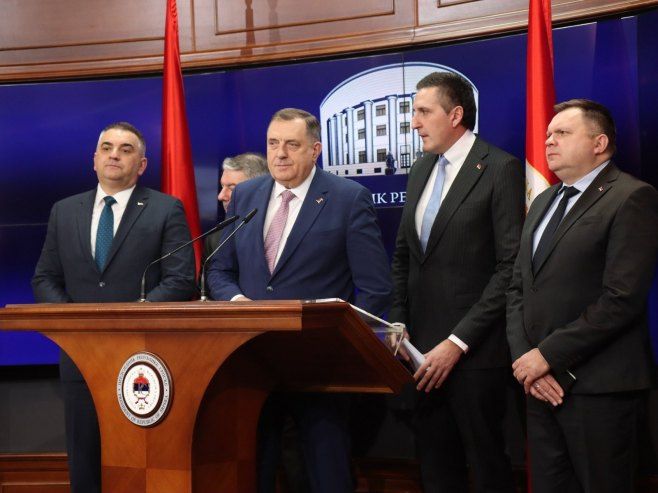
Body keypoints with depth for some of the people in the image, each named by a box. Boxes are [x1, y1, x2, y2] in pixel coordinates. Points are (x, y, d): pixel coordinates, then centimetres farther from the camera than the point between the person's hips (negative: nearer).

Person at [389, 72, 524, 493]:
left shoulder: (501, 169, -9)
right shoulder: (421, 170, 14)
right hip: (424, 346, 6)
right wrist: (399, 324, 6)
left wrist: (458, 342, -16)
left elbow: (511, 266, -14)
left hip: (474, 349, -6)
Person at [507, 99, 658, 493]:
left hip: (597, 387, -7)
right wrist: (525, 358, -2)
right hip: (541, 384, 7)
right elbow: (518, 288, 15)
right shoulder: (543, 203, 18)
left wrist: (548, 355, -15)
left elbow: (623, 299, -17)